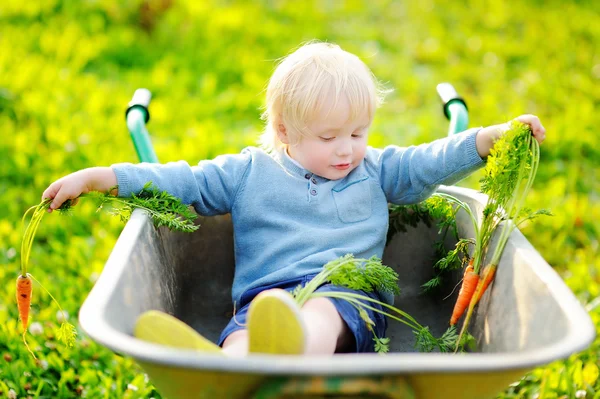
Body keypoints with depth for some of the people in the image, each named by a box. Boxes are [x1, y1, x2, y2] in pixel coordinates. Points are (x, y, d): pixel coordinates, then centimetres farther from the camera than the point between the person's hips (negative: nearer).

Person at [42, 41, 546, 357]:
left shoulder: (376, 170, 25)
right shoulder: (248, 173, 18)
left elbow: (431, 162, 21)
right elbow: (184, 181, 17)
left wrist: (494, 136, 7)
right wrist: (98, 177, 11)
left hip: (347, 294, 0)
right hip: (265, 294, 1)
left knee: (320, 319, -40)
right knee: (244, 335, -37)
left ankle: (293, 345, -74)